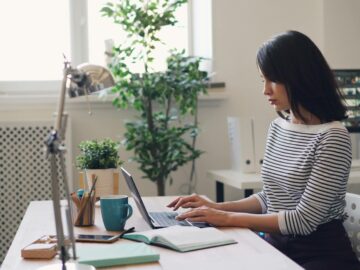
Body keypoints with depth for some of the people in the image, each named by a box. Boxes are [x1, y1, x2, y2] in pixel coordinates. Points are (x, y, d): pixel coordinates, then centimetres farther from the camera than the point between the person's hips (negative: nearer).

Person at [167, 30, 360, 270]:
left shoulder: (332, 136, -16)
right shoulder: (278, 127, 7)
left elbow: (305, 220, -19)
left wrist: (229, 218, -18)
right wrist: (219, 208, 0)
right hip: (277, 246, 6)